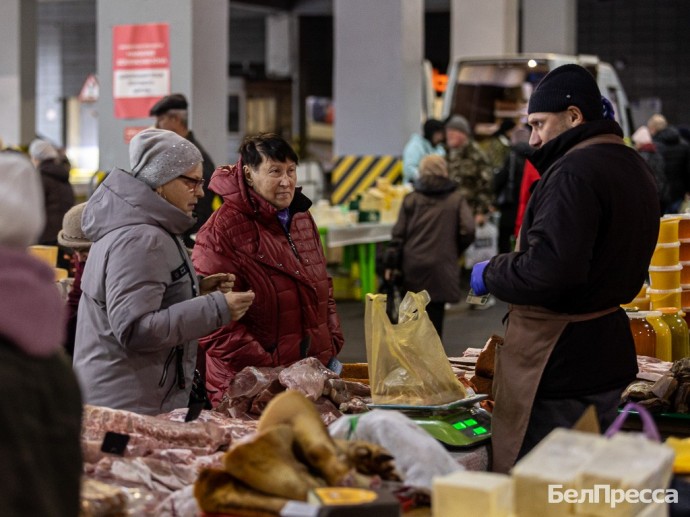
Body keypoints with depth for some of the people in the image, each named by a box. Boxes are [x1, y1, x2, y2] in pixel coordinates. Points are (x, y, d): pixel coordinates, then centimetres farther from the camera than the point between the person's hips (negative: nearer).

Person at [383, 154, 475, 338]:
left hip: (413, 265, 2)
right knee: (435, 311, 2)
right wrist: (455, 251, 9)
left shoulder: (411, 199, 5)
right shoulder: (456, 199, 2)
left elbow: (399, 233, 2)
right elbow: (468, 230, -9)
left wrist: (391, 263, 6)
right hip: (441, 266, -2)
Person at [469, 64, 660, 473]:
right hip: (611, 353, 10)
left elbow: (550, 269, -27)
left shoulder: (575, 172, -18)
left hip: (558, 364, -10)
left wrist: (490, 275, -11)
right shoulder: (635, 167, 13)